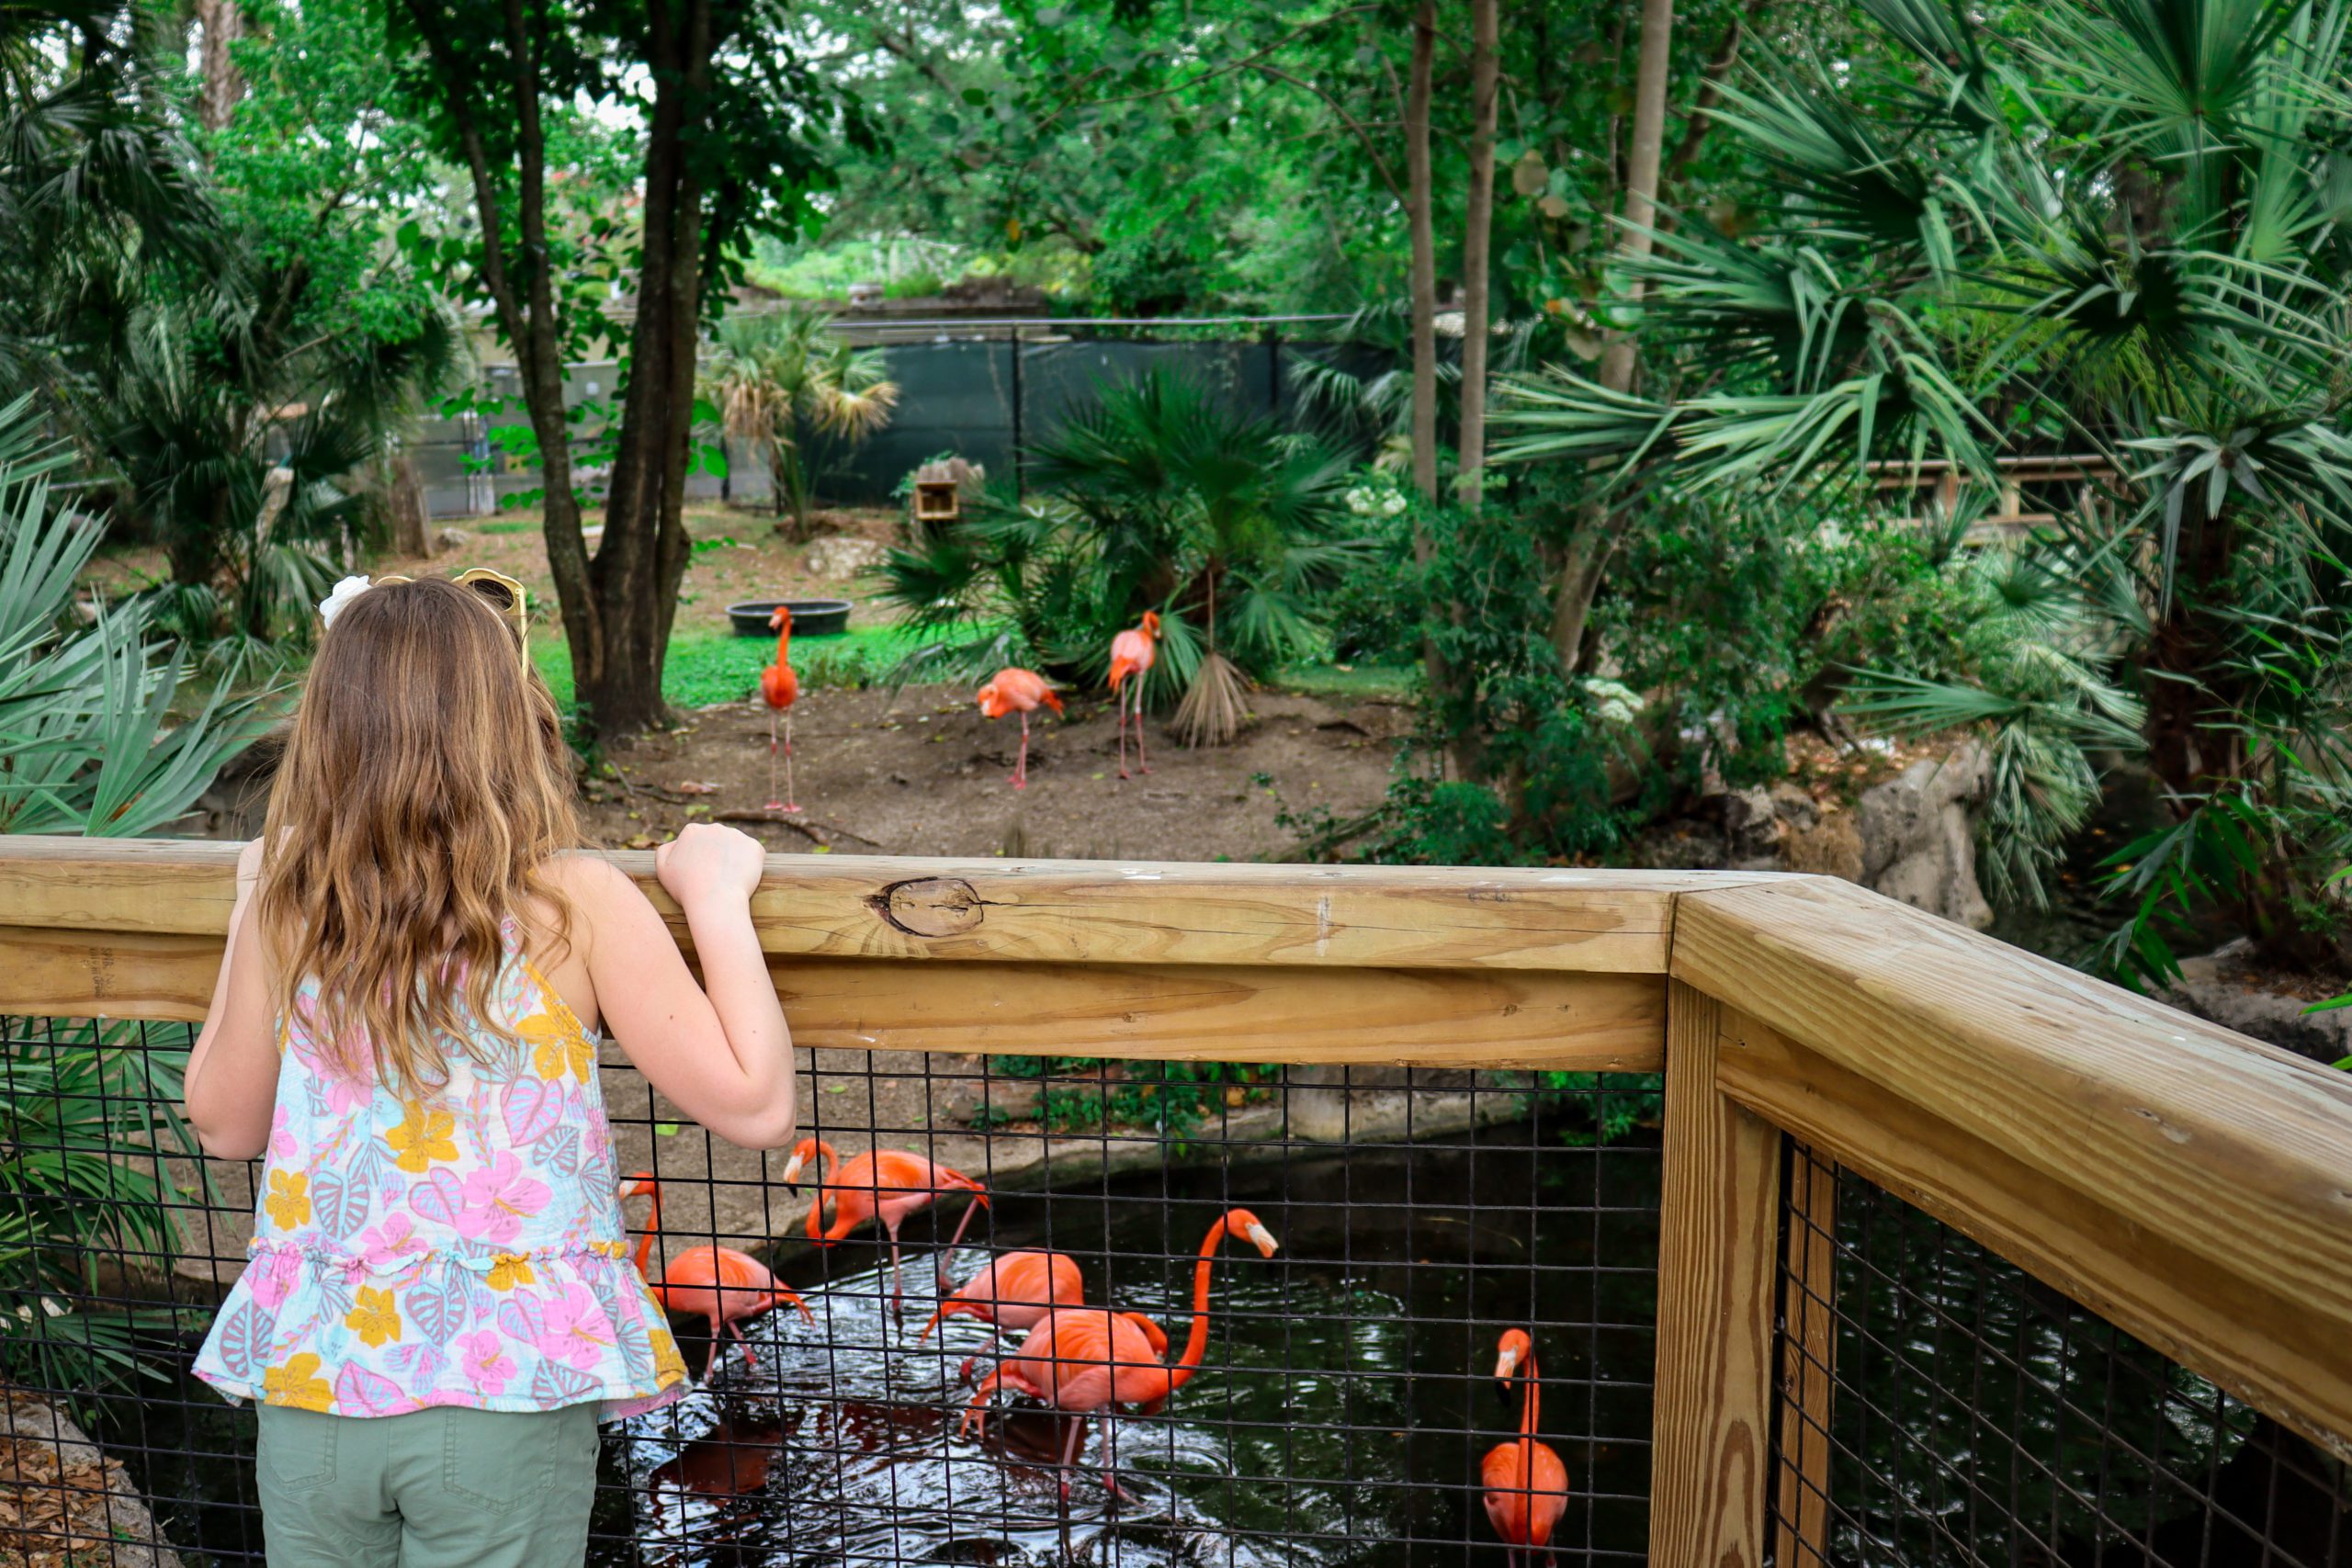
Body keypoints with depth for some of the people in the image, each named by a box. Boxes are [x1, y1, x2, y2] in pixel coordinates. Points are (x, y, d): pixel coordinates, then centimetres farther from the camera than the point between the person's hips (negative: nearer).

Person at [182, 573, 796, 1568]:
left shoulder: (287, 900, -4)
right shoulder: (575, 904, -13)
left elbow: (223, 1125, 10)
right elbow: (756, 1107, -14)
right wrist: (716, 898, -4)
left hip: (309, 1381, 3)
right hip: (505, 1388, -3)